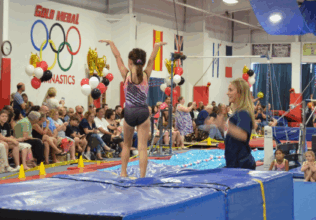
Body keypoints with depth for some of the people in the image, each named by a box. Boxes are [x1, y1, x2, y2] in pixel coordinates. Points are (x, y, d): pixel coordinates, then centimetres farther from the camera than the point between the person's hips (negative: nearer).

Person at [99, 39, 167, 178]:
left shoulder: (126, 74, -5)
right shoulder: (146, 75, -3)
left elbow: (117, 56, 7)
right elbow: (152, 59, 12)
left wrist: (110, 43, 19)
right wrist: (157, 45, 27)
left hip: (129, 113, 0)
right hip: (143, 113, 0)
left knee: (127, 144, 21)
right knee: (142, 147, -1)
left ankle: (123, 172, 22)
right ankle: (142, 177, -4)